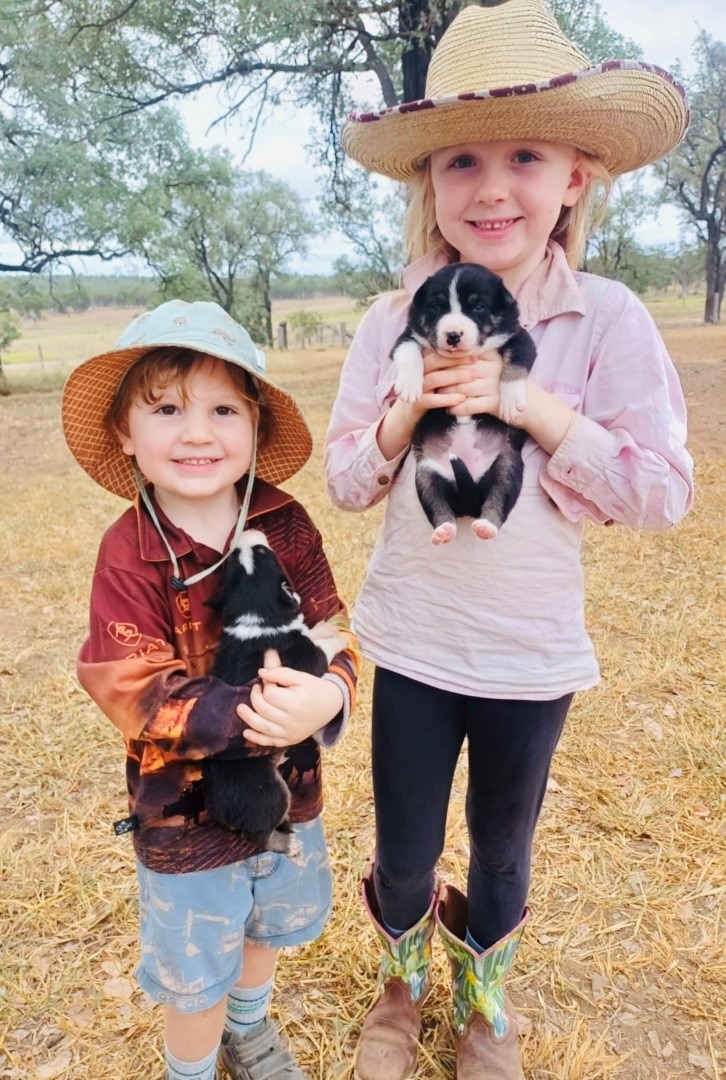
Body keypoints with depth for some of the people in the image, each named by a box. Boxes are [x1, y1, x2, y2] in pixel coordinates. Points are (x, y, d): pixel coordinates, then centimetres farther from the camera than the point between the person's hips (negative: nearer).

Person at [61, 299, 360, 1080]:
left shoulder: (284, 525, -13)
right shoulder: (127, 557, -21)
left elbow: (331, 630, -10)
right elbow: (136, 695, -22)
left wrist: (327, 694, -32)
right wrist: (249, 713, -35)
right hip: (185, 810, -3)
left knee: (273, 922, 29)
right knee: (197, 969, 18)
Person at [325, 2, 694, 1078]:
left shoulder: (609, 319, -12)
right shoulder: (391, 323, -6)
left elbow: (664, 494, -14)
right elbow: (345, 481, -2)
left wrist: (532, 405, -24)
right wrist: (410, 407, -21)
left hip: (532, 653, -1)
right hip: (412, 645, 1)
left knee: (503, 853, 21)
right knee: (404, 856, 16)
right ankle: (404, 981, 51)